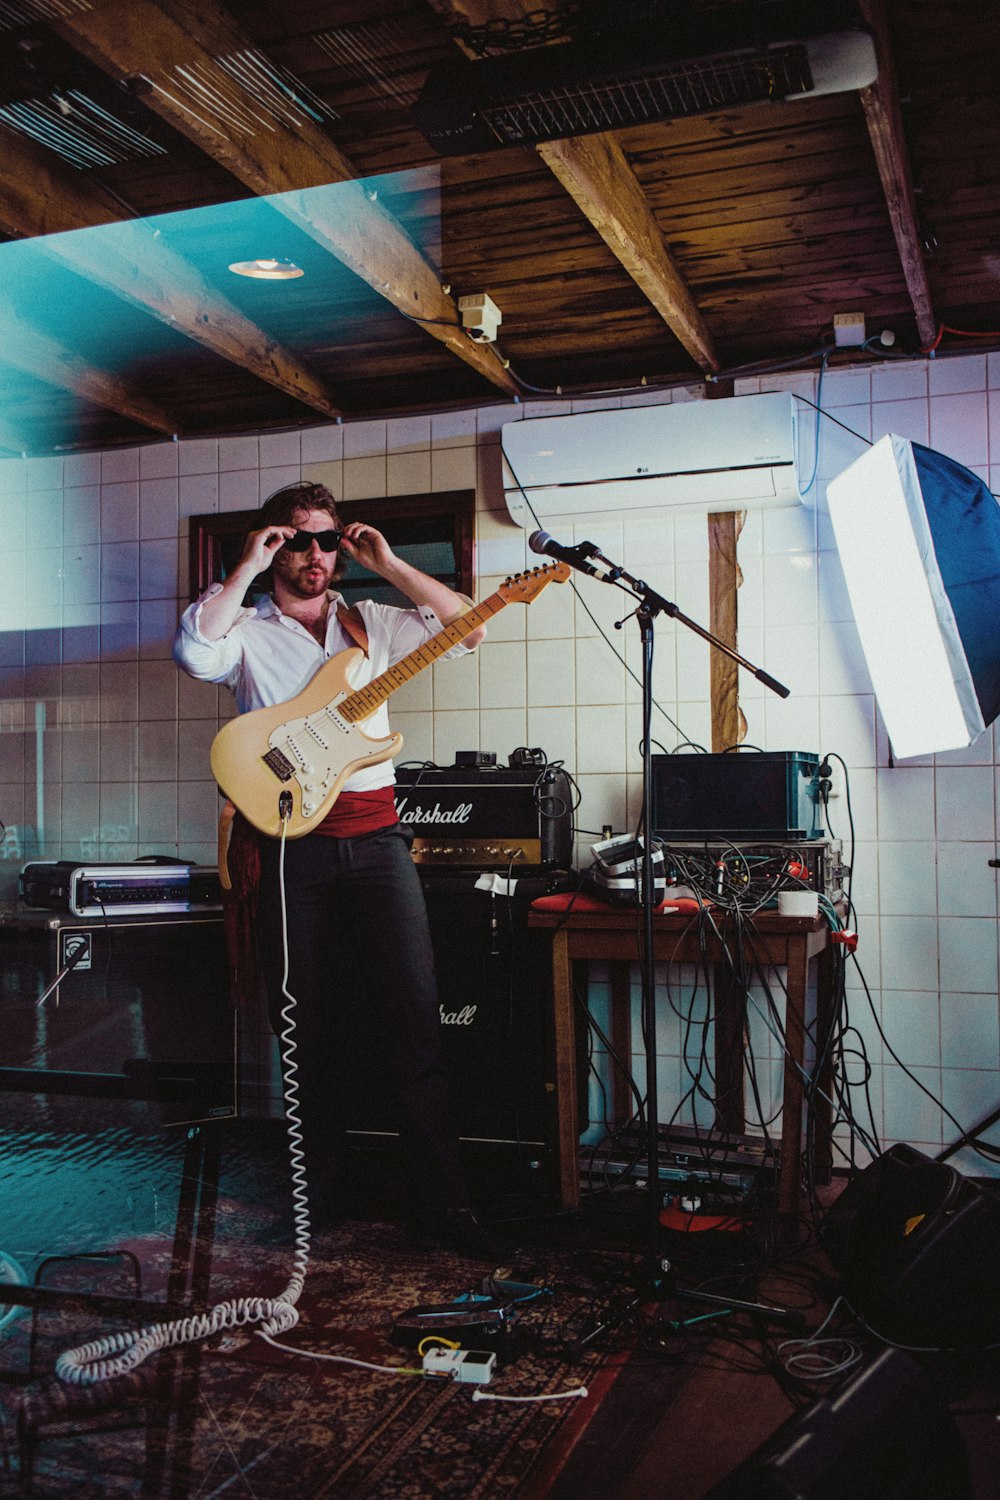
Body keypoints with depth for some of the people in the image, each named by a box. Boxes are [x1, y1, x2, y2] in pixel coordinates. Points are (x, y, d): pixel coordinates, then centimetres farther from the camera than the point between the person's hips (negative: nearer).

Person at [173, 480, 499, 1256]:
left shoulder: (370, 621, 16)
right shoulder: (248, 631, 9)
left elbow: (466, 628, 5)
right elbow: (194, 652, -14)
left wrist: (388, 564, 2)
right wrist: (247, 568, -8)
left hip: (375, 834, 1)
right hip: (292, 839, -1)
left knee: (413, 1012, -5)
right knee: (308, 1019, 7)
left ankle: (441, 1194, 3)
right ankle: (322, 1175, 26)